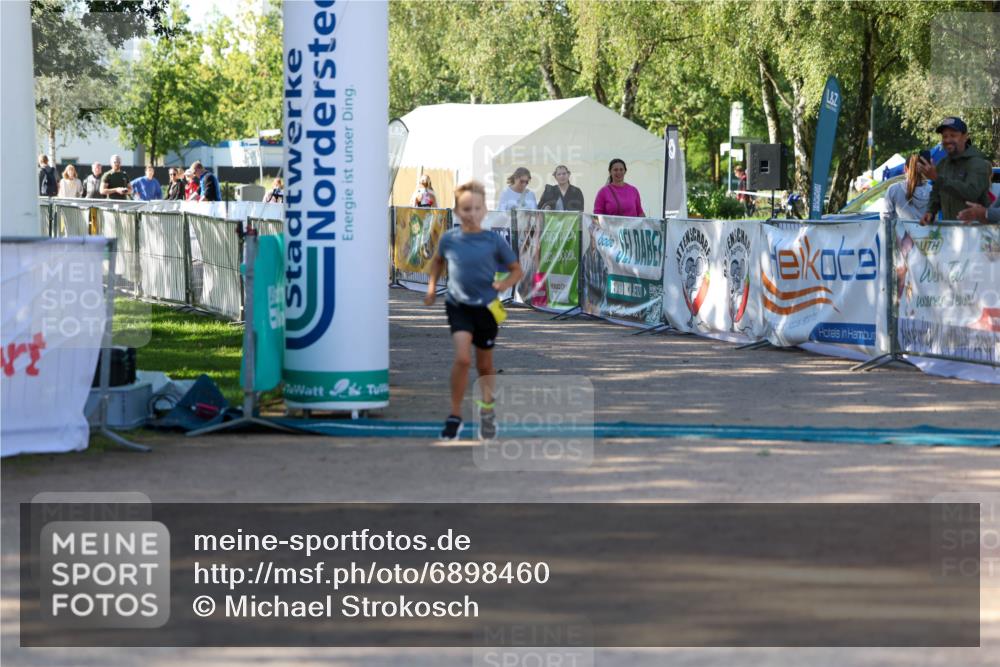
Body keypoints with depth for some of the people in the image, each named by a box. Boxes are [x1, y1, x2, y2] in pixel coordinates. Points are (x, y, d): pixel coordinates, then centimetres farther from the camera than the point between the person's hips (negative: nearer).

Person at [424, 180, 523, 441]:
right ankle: (455, 415, -8)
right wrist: (432, 285, 11)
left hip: (486, 308, 1)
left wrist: (504, 284, -16)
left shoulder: (494, 241, -7)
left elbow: (516, 270, 2)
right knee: (462, 358, -21)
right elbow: (438, 260, 20)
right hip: (458, 305, 0)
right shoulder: (449, 239, -3)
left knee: (484, 365, 14)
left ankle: (487, 408, 42)